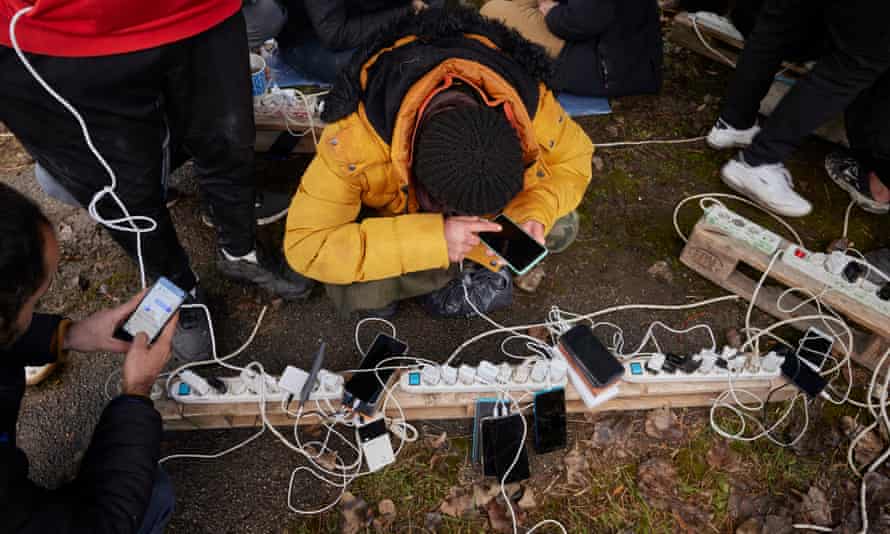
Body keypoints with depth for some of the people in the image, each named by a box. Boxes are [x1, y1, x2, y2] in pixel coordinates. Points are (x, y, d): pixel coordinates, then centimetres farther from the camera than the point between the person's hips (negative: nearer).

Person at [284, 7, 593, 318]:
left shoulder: (526, 102, -34)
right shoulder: (355, 138, -42)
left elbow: (572, 160, -14)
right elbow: (305, 245, -38)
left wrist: (533, 215, -35)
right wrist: (432, 240, -48)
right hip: (393, 210, -3)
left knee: (562, 226, -15)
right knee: (351, 290, -29)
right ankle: (451, 283, -3)